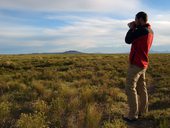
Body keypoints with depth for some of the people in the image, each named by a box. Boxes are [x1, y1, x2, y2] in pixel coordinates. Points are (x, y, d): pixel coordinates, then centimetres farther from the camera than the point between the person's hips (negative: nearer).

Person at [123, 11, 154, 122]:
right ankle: (143, 110, 24)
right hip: (143, 63, 10)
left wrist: (132, 28, -1)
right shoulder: (150, 30, 12)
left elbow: (128, 40, -14)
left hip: (136, 63, -10)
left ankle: (133, 115, -2)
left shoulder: (142, 30, -17)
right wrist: (133, 29, 10)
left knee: (130, 88, -6)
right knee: (141, 87, 14)